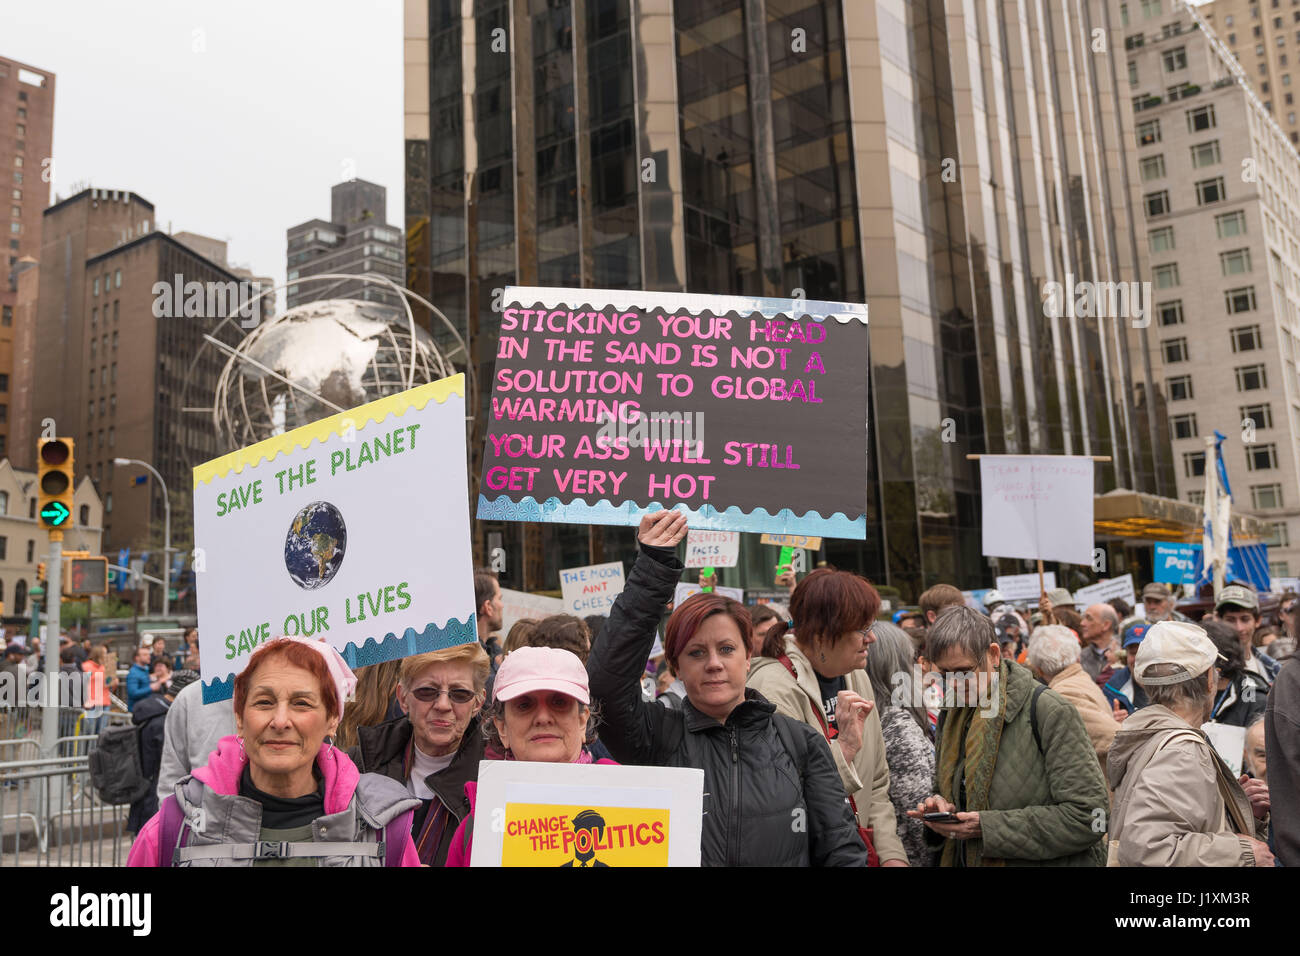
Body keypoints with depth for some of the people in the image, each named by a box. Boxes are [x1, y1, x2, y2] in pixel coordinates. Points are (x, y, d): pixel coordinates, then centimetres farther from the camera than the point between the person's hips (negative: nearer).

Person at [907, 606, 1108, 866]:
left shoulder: (1049, 711, -19)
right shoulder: (952, 717, 3)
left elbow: (1088, 816, -23)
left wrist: (989, 826, -25)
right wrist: (938, 808, -9)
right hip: (965, 859, 6)